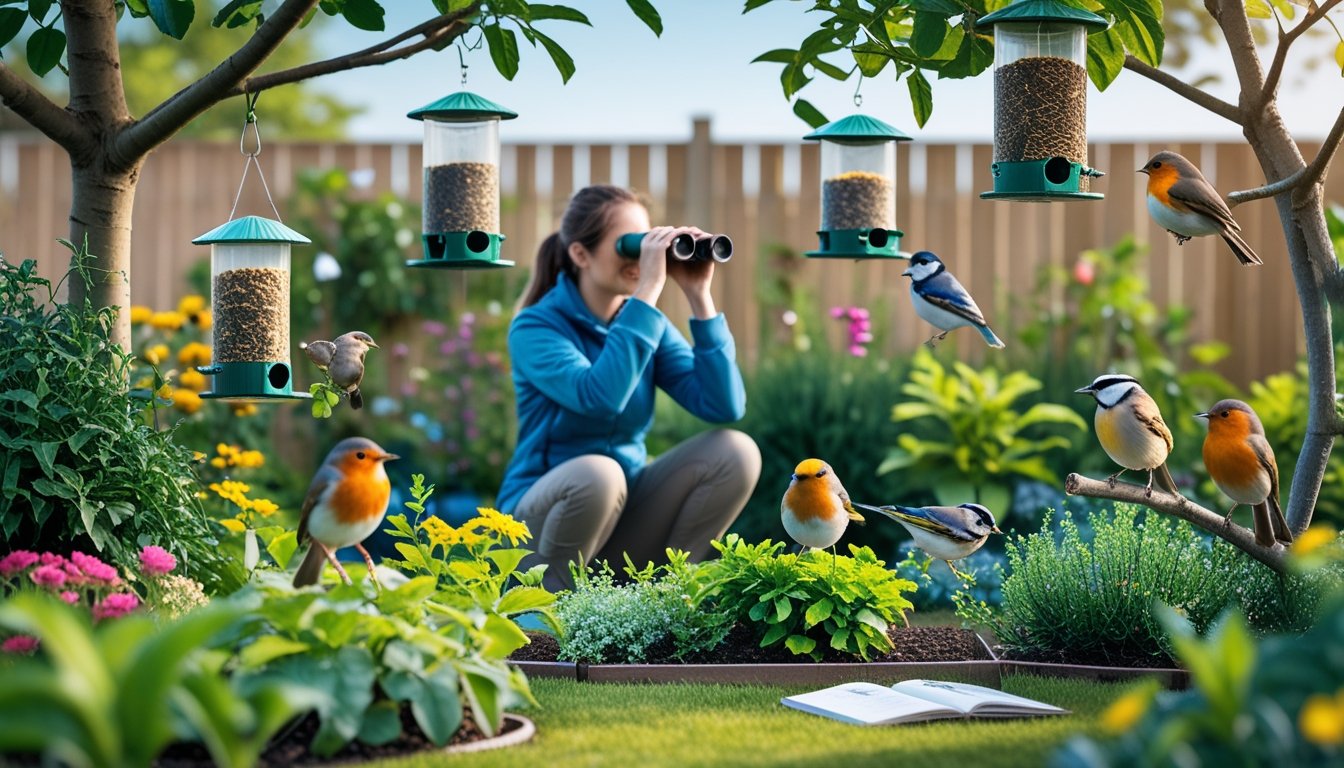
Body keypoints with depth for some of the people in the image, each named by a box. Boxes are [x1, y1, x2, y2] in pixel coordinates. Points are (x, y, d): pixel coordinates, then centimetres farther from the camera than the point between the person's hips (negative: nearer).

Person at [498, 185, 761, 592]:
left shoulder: (646, 323, 3)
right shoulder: (535, 327, -13)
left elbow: (725, 406, -9)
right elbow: (599, 398, -33)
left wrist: (699, 296, -14)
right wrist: (647, 291, -31)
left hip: (623, 512, 5)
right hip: (543, 520, -5)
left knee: (735, 452, -14)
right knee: (598, 472, -37)